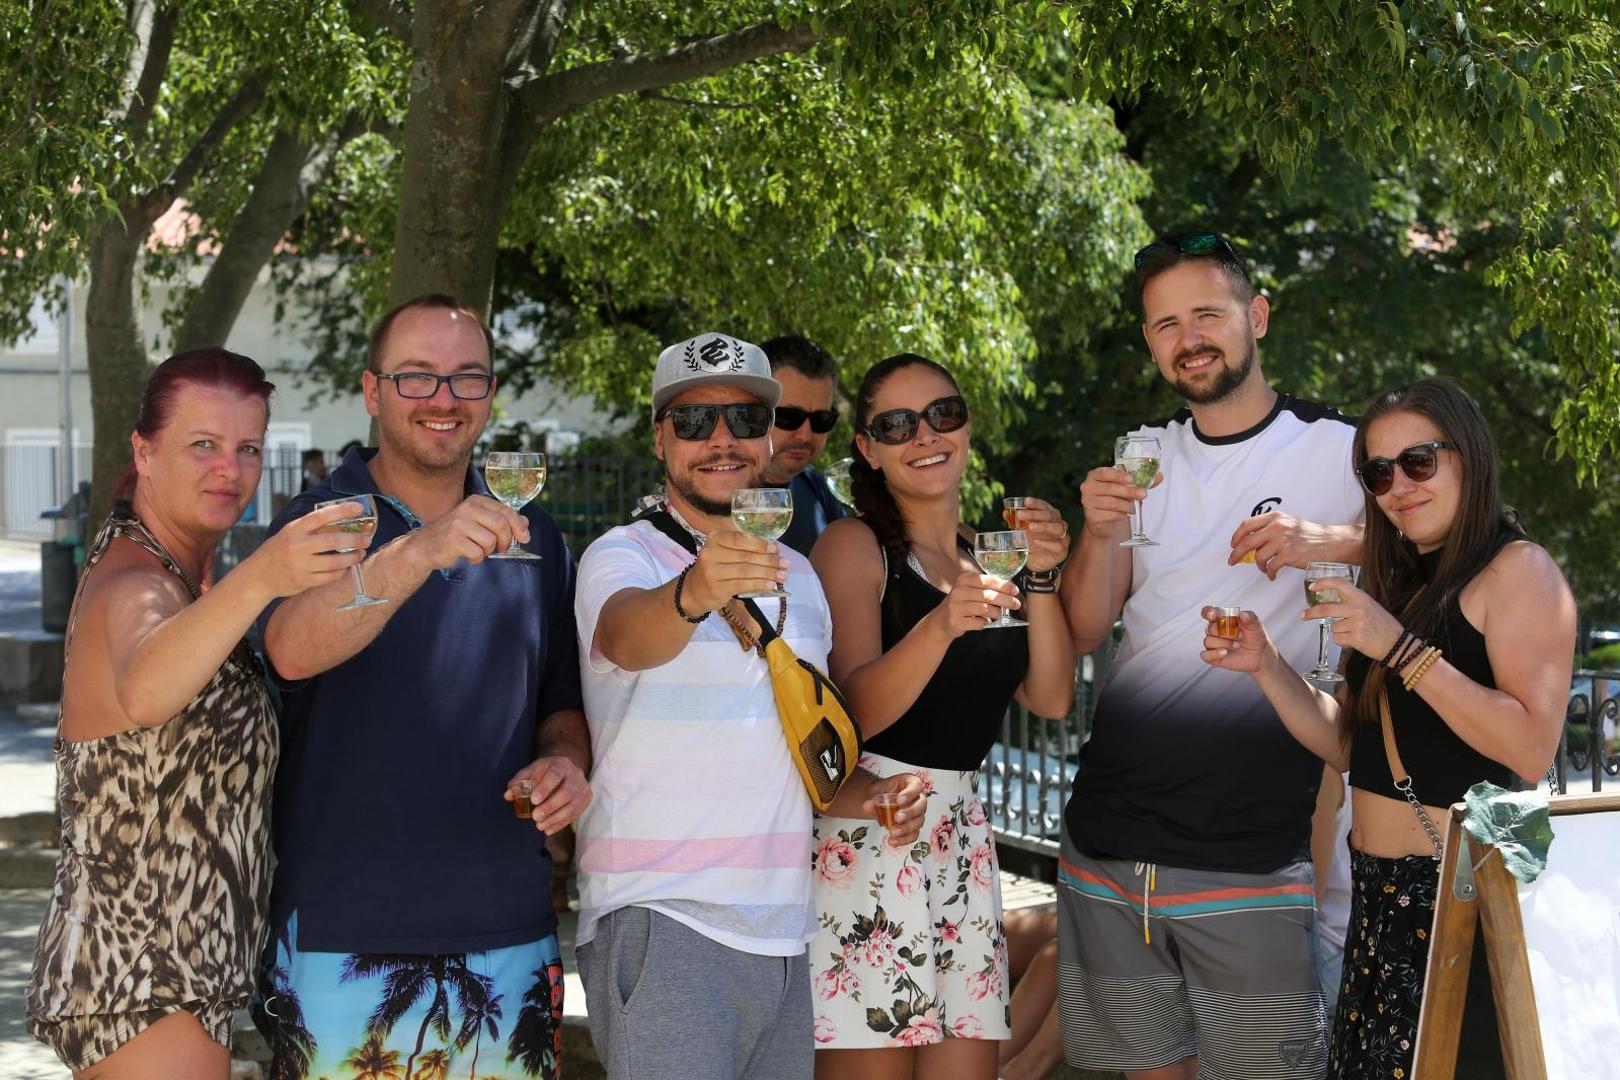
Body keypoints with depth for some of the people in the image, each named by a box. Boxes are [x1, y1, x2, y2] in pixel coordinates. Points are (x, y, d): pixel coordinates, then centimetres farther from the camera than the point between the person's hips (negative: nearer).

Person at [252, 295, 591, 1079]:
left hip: (508, 930, 4)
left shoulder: (530, 536, 9)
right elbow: (292, 652, -25)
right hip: (341, 934, -3)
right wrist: (417, 553, -40)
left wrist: (565, 761, -4)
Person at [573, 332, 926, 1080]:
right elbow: (629, 638, -29)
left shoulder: (797, 574, 15)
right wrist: (692, 595, -50)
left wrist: (870, 794, 4)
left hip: (781, 934, 6)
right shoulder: (624, 556, -5)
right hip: (661, 926, -6)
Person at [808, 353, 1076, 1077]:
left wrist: (1040, 578, -4)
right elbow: (857, 712, -15)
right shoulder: (853, 544, -3)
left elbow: (1050, 699, 7)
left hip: (962, 823, 7)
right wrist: (940, 627, -31)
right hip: (865, 824, -6)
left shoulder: (986, 555, 16)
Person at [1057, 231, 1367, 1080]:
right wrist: (1099, 534, -12)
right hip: (1111, 838, 4)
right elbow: (1084, 631, 8)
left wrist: (1327, 542, -26)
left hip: (1253, 851, -4)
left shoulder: (1337, 451, -2)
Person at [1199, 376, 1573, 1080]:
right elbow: (1346, 745, 13)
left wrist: (1401, 648, -23)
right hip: (1380, 891, 8)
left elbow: (1532, 751, -21)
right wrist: (1265, 665, -1)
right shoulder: (1399, 581, 18)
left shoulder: (1519, 569, -8)